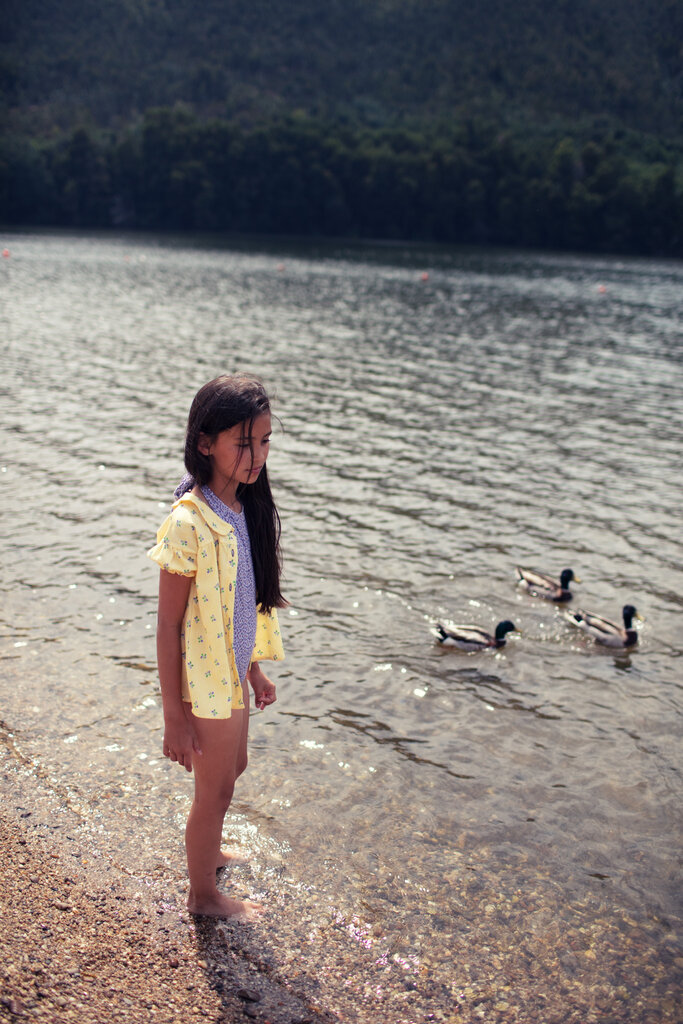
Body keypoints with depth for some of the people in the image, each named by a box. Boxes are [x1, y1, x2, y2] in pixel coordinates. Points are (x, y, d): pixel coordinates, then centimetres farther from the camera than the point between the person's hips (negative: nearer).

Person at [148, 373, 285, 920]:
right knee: (215, 789, 13)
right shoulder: (188, 525, -27)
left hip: (233, 674, 8)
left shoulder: (246, 509, -2)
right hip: (205, 682, -8)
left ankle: (208, 850, 55)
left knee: (232, 769, 28)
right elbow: (169, 626, -21)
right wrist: (175, 715, -17)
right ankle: (203, 893, 38)